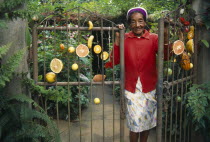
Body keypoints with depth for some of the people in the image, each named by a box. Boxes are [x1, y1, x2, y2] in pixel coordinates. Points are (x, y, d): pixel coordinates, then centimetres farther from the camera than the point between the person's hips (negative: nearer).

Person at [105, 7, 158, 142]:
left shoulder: (154, 38, -3)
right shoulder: (124, 38, -2)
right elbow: (114, 61, -10)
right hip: (131, 88, -1)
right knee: (135, 124, 1)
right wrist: (117, 38, -14)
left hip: (149, 88, 1)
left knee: (147, 121, 16)